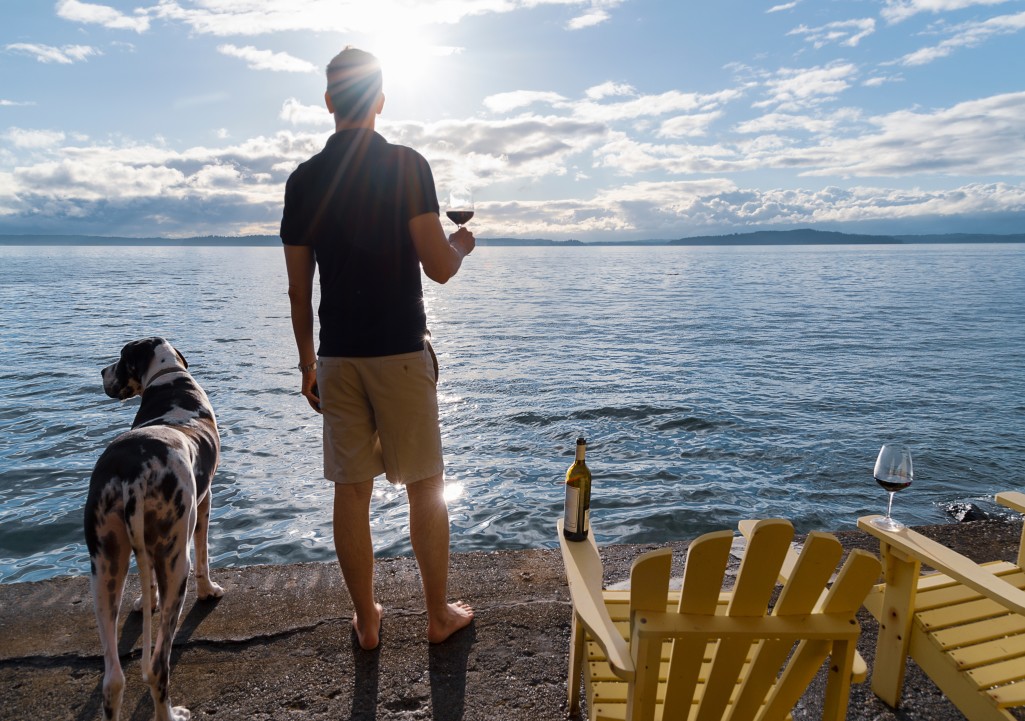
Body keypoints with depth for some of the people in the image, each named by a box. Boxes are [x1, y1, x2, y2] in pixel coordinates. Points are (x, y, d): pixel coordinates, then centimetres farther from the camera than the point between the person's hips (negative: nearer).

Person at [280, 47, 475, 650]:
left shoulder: (303, 180, 6)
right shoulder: (406, 165, -6)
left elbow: (299, 289, 7)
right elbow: (438, 268, -12)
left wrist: (308, 364, 16)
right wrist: (462, 246, 11)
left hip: (337, 356, 4)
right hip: (401, 352, -3)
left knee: (351, 491, 10)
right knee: (426, 487, 9)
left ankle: (367, 621, 23)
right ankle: (440, 614, 22)